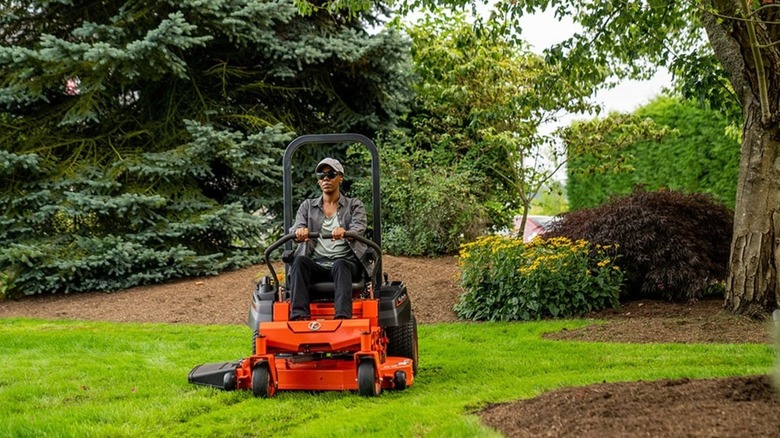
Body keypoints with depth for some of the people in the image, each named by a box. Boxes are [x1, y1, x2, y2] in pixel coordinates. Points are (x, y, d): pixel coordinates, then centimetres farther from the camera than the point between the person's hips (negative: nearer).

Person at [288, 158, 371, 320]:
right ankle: (299, 315, -45)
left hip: (346, 262, -2)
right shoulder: (307, 206, 20)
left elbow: (359, 228, -5)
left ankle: (343, 316, -57)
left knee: (340, 265, -37)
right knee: (300, 261, -32)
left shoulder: (354, 205, 15)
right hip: (315, 263, 2)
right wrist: (300, 232, -25)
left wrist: (343, 232, -31)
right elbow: (296, 229, 3)